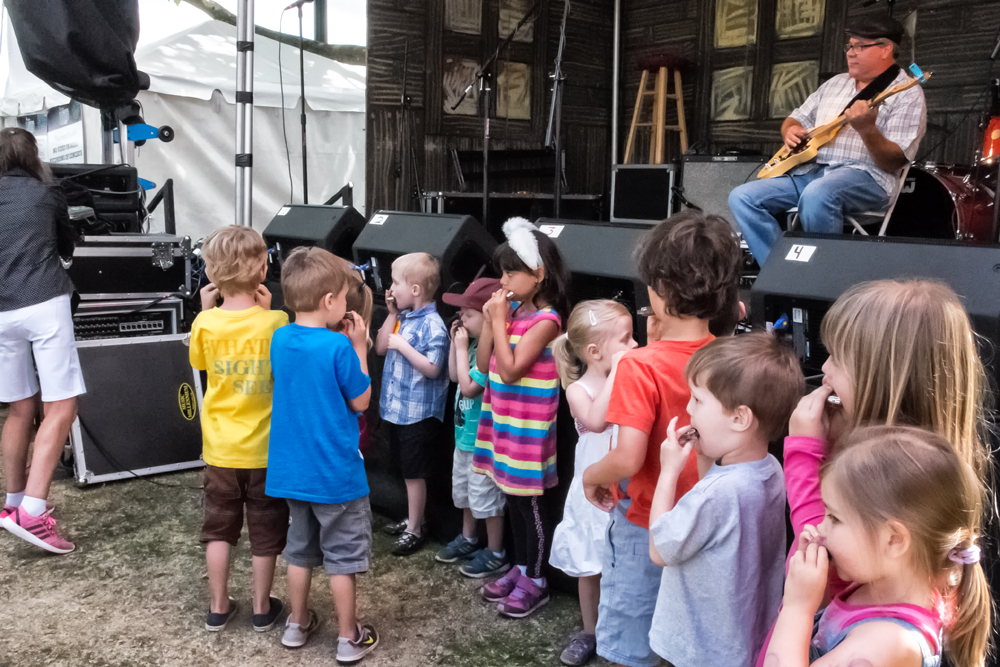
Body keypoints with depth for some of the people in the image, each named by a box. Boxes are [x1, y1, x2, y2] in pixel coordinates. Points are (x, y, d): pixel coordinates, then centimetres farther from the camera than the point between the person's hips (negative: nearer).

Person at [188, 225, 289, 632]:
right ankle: (262, 608, 25)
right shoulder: (275, 322, -16)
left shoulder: (205, 323, -11)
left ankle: (218, 607, 27)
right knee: (265, 533, 13)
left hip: (220, 446, 2)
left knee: (219, 528, 17)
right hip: (264, 447, -2)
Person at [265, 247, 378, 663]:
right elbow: (360, 402, -10)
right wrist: (359, 348, -4)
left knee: (300, 549, 22)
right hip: (335, 472, -6)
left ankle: (297, 624, 35)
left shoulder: (279, 339, -2)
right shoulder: (338, 346, -21)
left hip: (291, 469, 6)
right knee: (342, 557, 9)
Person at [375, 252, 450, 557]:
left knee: (414, 472, 5)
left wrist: (403, 346, -23)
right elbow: (380, 348, 8)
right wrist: (392, 314, -1)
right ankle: (413, 519, 36)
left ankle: (415, 530, 19)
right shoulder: (403, 317, 5)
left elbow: (433, 368, -24)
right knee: (407, 469, 20)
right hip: (395, 406, 8)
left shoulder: (432, 325, -20)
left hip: (418, 412, -8)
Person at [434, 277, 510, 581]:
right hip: (465, 432, 10)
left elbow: (468, 386, -27)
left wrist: (462, 348, -19)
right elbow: (454, 376, 12)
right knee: (463, 489, 24)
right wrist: (455, 343, 2)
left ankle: (496, 554, 21)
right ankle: (468, 539, 44)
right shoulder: (475, 343, 1)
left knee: (485, 496, 5)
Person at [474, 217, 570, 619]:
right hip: (503, 419, 8)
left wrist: (500, 321, -18)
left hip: (528, 426, -8)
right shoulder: (512, 309, 5)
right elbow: (484, 364, 5)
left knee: (531, 503, 5)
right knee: (513, 498, 19)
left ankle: (535, 581, 21)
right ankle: (520, 568, 34)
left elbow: (509, 370, -23)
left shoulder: (545, 319, -18)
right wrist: (490, 320, -5)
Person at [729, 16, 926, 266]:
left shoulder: (907, 93, -1)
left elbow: (895, 163, -11)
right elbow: (796, 119, 29)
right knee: (742, 197, -12)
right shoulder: (836, 83, 22)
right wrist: (791, 131, 4)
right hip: (809, 170, 7)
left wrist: (867, 130, -29)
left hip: (866, 177, -7)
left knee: (816, 195, -41)